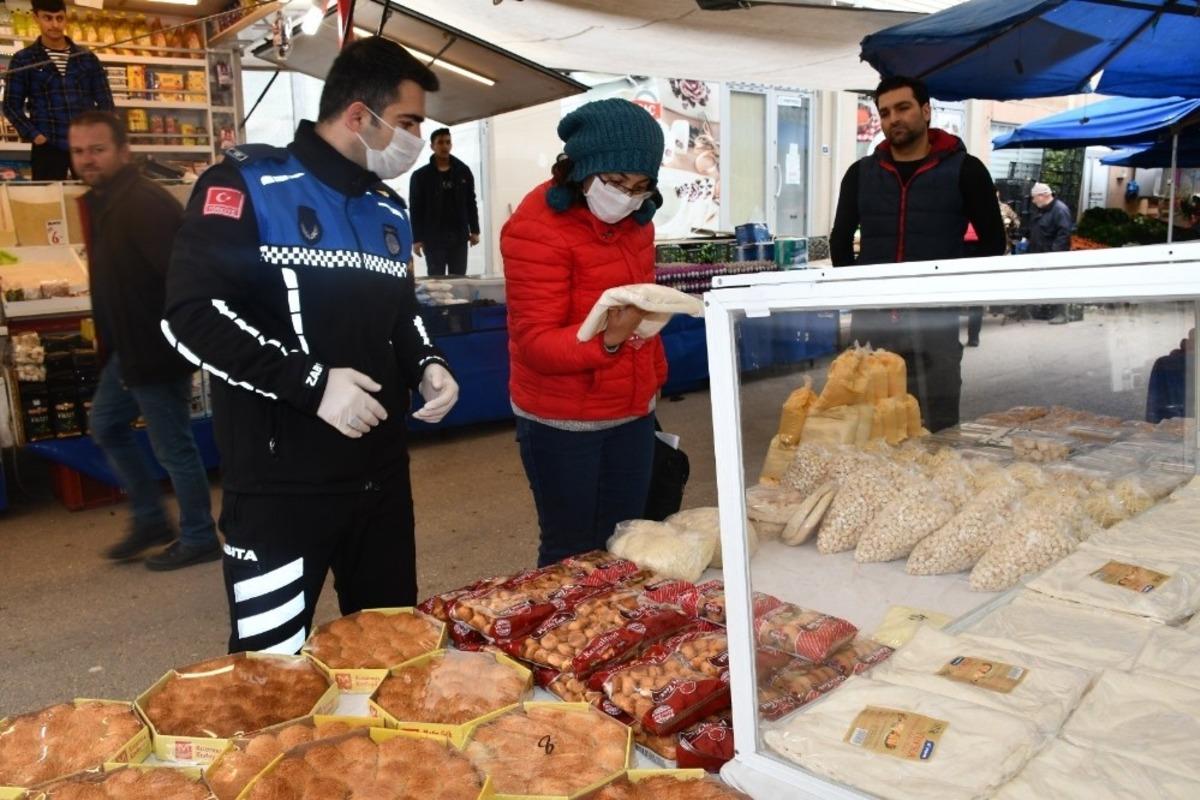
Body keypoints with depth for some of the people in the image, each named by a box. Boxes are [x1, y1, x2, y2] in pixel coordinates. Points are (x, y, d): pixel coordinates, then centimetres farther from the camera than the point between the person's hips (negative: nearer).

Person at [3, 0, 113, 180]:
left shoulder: (88, 58, 11)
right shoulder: (23, 60, 6)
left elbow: (105, 100, 11)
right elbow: (12, 105, 6)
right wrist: (33, 135, -7)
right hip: (48, 147, -1)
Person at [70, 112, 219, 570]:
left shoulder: (146, 204, -21)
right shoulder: (101, 202, 11)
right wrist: (113, 343, 20)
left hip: (157, 348, -11)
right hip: (128, 346, 11)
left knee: (173, 447, 1)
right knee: (106, 427, 21)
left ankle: (198, 539, 17)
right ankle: (150, 519, 32)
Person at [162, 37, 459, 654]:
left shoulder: (389, 211, 13)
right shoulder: (248, 185, -9)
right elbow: (192, 314, -18)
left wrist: (426, 365, 1)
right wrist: (311, 383, -23)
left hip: (381, 474, 7)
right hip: (281, 483, -6)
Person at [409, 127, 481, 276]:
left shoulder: (463, 171, 7)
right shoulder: (420, 176, -1)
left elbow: (471, 203, 10)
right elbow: (415, 209, -2)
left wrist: (474, 230, 4)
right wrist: (416, 239, -8)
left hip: (459, 237, 2)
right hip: (433, 238, -2)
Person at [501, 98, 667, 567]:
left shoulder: (634, 217, 4)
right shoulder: (537, 228, -20)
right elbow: (535, 344, -25)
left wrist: (654, 374, 20)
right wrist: (608, 338, -41)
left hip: (632, 411, 7)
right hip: (563, 422, -7)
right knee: (572, 554, 5)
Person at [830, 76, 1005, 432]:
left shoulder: (964, 170, 2)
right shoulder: (861, 173, 10)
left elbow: (993, 240, 5)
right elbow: (840, 239, 19)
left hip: (936, 319, -3)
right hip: (871, 318, 3)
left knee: (938, 428, 4)